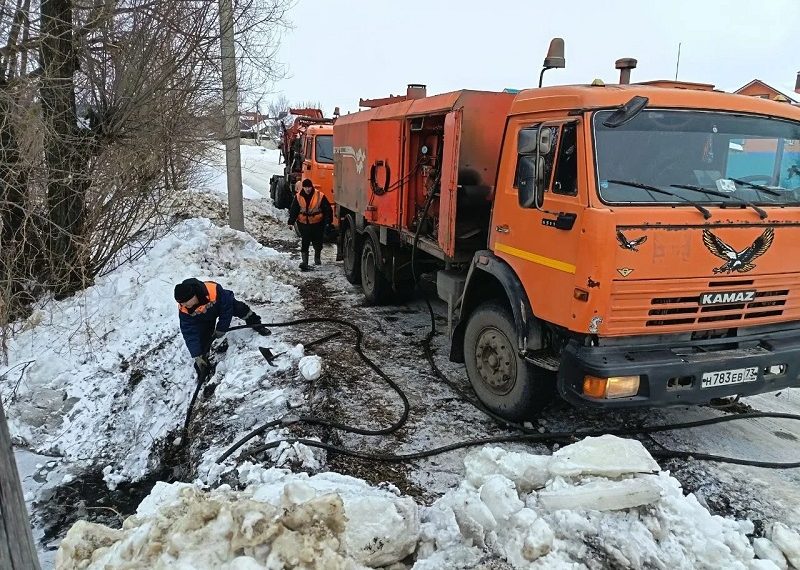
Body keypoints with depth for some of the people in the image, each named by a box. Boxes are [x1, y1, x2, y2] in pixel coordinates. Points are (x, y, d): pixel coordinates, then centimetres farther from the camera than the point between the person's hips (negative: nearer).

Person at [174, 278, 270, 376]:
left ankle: (257, 325, 28)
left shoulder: (215, 290, -46)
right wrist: (197, 356, -33)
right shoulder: (184, 310, -37)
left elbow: (227, 309, -28)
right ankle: (203, 361, 12)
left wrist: (221, 329, -20)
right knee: (203, 338, -7)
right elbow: (189, 333, -31)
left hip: (223, 303, -1)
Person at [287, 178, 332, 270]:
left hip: (317, 224, 0)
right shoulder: (298, 197, -2)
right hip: (303, 224, 0)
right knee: (305, 243, -8)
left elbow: (327, 209, -4)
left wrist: (328, 221, -7)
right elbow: (293, 210, 5)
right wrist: (291, 222, 0)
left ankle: (317, 257, 40)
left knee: (317, 242, 14)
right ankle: (305, 262, -6)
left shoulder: (320, 196, -10)